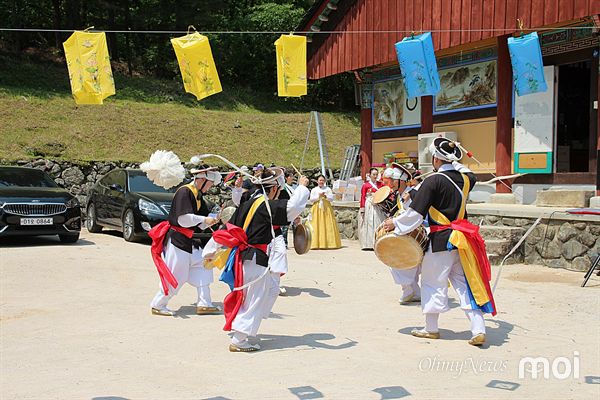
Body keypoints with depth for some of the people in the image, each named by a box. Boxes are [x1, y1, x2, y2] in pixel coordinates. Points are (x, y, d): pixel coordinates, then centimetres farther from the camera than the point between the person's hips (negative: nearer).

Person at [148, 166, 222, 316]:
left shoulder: (198, 196, 12)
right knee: (175, 275, -4)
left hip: (189, 241, 10)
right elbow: (183, 219, -25)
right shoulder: (184, 192, -17)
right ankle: (158, 306, 9)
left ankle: (203, 304, 15)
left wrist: (215, 219, 0)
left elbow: (199, 223, 14)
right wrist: (204, 220, -18)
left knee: (202, 267, 10)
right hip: (177, 240, -10)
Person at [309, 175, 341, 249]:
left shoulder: (328, 189, 11)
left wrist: (325, 196, -15)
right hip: (317, 209, 0)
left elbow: (331, 198, 2)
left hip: (327, 208, 0)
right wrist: (319, 196, -11)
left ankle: (329, 243, -5)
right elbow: (311, 199, 1)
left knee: (328, 226, -6)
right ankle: (317, 243, -8)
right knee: (316, 226, -8)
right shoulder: (314, 190, 11)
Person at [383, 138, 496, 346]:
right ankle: (478, 330, 4)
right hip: (461, 240, 6)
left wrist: (395, 223, -4)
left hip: (441, 240, -6)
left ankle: (431, 328, 21)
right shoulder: (464, 178, 4)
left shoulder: (433, 181, -15)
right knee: (466, 283, 9)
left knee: (433, 282, 9)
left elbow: (415, 213, -16)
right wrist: (454, 163, 33)